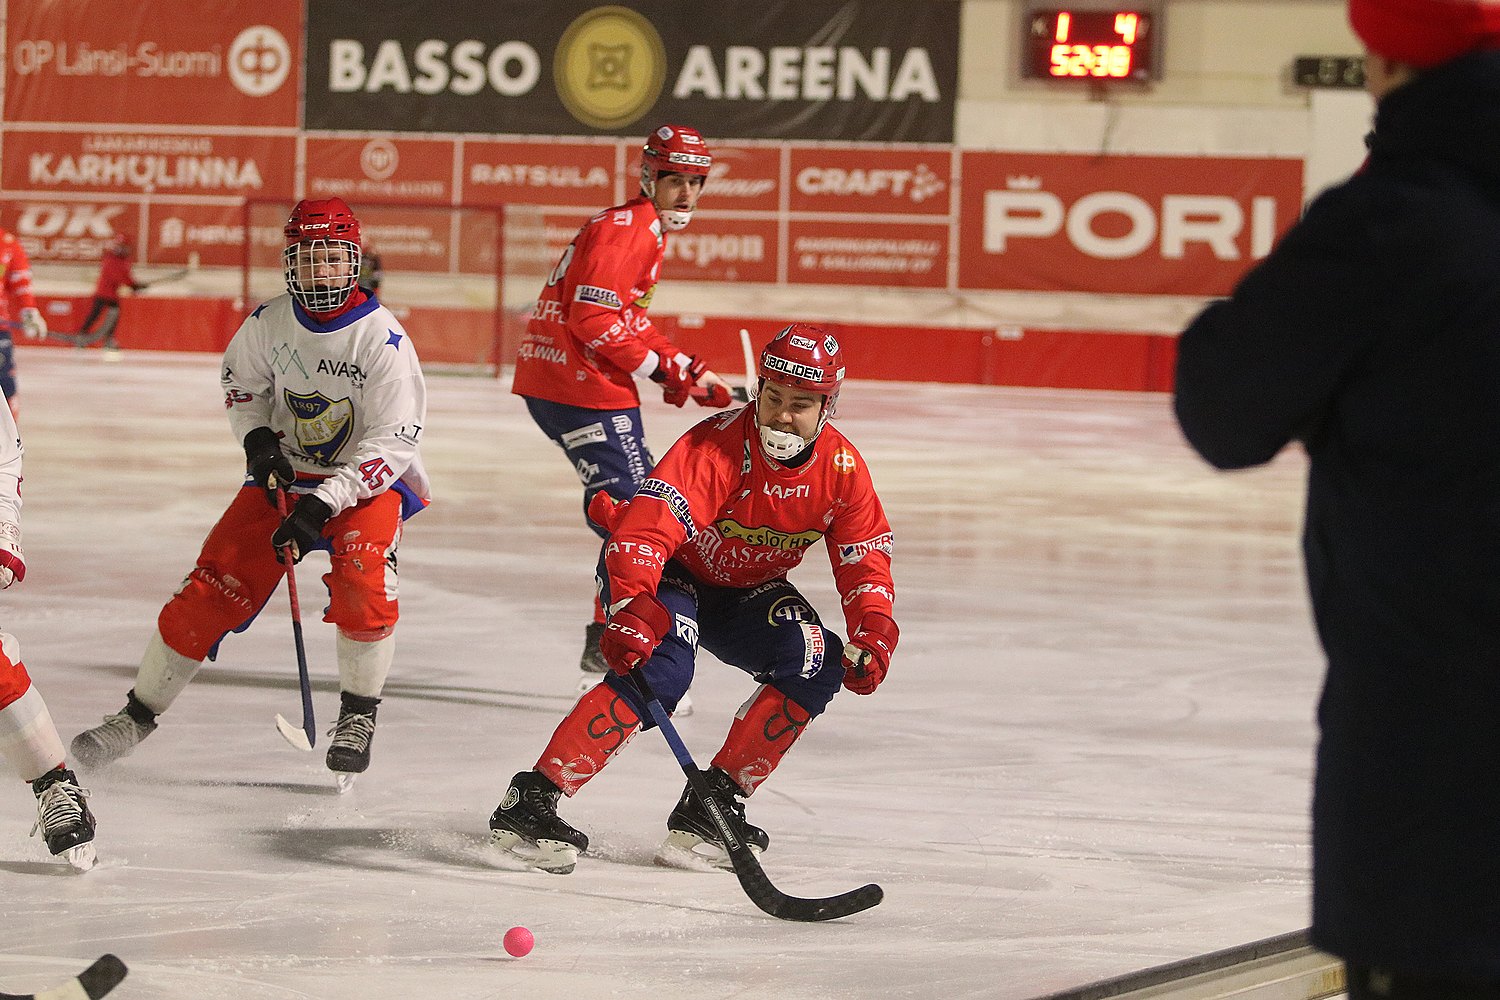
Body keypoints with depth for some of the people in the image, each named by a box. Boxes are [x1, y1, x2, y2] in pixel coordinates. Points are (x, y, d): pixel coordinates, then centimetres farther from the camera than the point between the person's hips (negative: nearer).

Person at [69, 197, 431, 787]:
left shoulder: (382, 338, -21)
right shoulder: (270, 323, -8)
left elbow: (391, 444, -22)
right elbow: (241, 379, 14)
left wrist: (323, 507, -29)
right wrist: (257, 437, -6)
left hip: (367, 481, -3)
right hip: (285, 473, 3)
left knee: (362, 576, -30)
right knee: (214, 588, -5)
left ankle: (359, 715, -9)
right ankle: (139, 714, 9)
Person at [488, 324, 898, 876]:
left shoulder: (842, 468, -12)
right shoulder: (718, 446, -30)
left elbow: (865, 560, -2)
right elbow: (645, 526, -41)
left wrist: (872, 635, -18)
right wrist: (634, 607, -56)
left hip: (743, 590, 6)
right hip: (666, 570, -6)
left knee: (815, 663, -15)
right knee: (662, 669, -32)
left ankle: (711, 806, -9)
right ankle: (532, 799, -32)